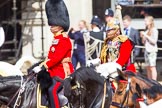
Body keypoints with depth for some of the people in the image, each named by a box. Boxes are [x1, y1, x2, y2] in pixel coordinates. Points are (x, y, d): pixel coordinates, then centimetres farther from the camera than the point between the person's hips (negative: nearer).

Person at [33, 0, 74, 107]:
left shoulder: (64, 39, -12)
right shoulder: (56, 39, 18)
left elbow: (57, 57, -21)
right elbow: (50, 57, 18)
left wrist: (42, 67, -23)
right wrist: (40, 66, 5)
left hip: (63, 71, -10)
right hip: (54, 72, 10)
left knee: (52, 90, -24)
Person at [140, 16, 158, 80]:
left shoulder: (154, 30, -5)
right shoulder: (146, 31, 16)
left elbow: (154, 41, -12)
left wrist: (146, 36, -13)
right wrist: (142, 37, 3)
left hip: (152, 51, -8)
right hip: (146, 50, 8)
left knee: (152, 67, -12)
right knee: (148, 68, 6)